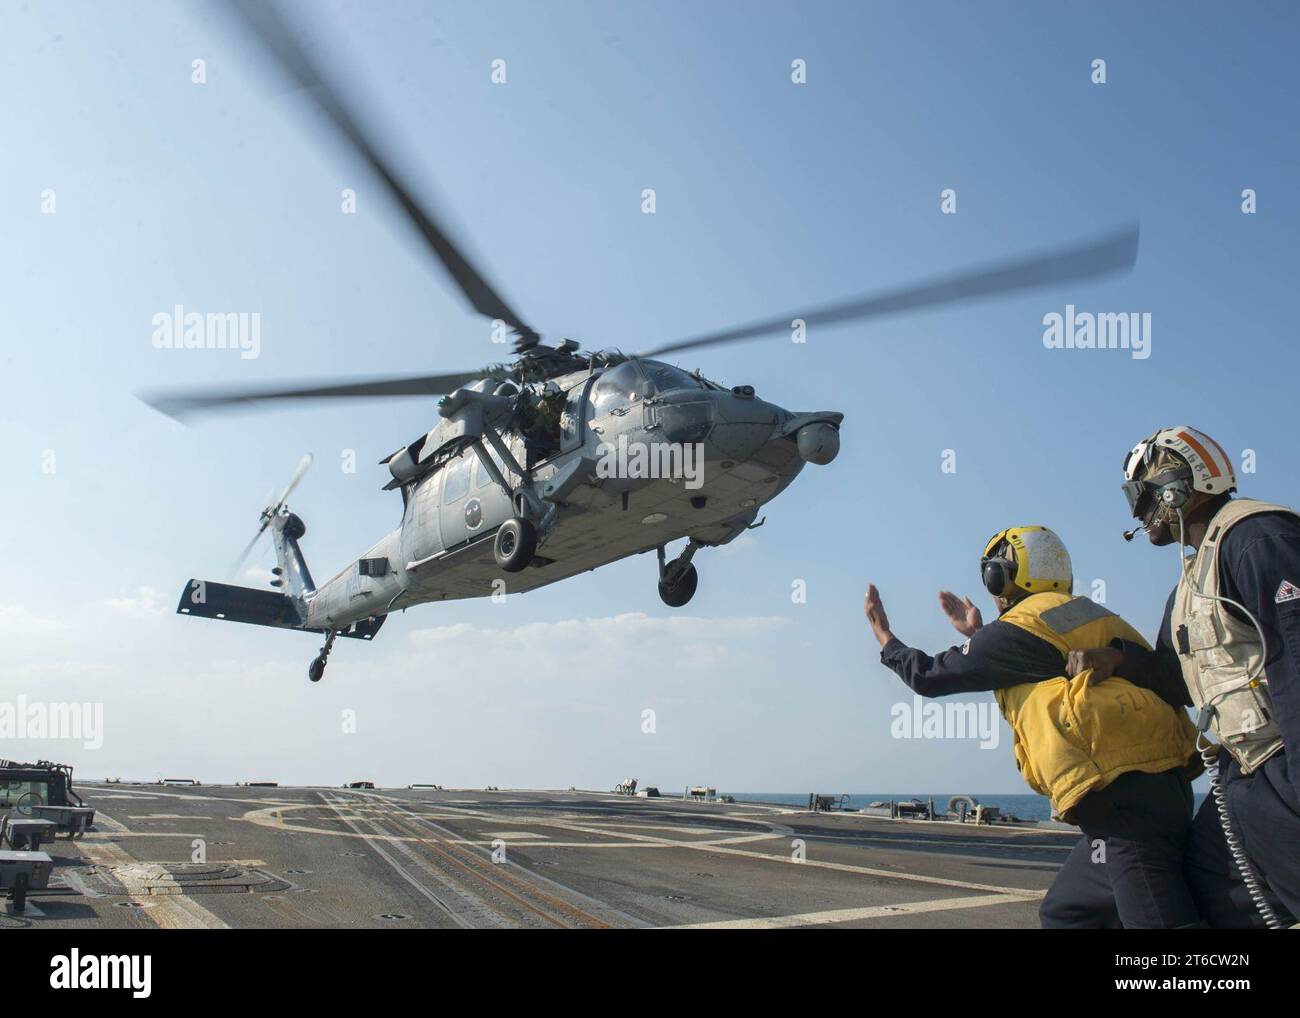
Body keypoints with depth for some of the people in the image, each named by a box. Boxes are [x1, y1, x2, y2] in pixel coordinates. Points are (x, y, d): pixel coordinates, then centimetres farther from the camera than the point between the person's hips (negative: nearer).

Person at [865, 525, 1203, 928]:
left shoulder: (1025, 625, -4)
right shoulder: (1083, 615, 22)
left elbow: (931, 676, 5)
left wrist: (884, 634, 21)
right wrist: (976, 634, 44)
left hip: (1125, 799, -10)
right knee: (1063, 913, 20)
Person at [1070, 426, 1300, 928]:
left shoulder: (1256, 535, -13)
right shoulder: (1194, 576, 19)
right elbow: (1184, 675, 21)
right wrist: (1118, 658, 3)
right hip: (1245, 777, 10)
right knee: (1203, 899, 12)